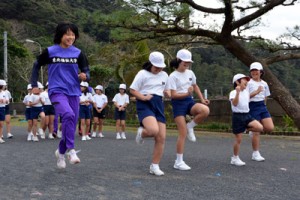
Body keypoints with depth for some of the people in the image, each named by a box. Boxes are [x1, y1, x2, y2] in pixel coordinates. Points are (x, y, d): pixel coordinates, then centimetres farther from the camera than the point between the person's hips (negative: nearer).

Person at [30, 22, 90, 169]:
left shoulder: (78, 53, 3)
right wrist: (34, 85, 7)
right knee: (68, 115, -31)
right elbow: (37, 65, 12)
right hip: (57, 91, -4)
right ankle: (71, 149, -23)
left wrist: (85, 76, -16)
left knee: (71, 124, 7)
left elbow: (86, 70, 7)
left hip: (74, 93, 4)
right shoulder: (50, 51, -3)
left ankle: (61, 152, 30)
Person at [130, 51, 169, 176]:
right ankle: (142, 132, 8)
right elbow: (132, 90, -3)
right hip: (145, 105, -6)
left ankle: (155, 166, 10)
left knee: (161, 137, -3)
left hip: (158, 105, 6)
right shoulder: (143, 74, -3)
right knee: (154, 130, -30)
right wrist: (143, 97, -18)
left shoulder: (164, 75, 15)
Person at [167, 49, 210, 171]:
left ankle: (190, 127, 0)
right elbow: (173, 95, -15)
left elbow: (195, 86, 23)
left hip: (189, 101, 5)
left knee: (205, 110, -28)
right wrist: (186, 93, -30)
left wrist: (202, 99, 11)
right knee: (183, 133, -10)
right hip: (178, 103, -5)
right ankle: (179, 162, 1)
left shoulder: (190, 73, 9)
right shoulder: (173, 76, -9)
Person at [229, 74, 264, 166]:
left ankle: (247, 128, 12)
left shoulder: (246, 91, 11)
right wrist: (238, 92, -38)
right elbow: (234, 103, -28)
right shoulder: (233, 93, -11)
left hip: (247, 115, 6)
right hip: (238, 116, -6)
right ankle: (235, 158, 16)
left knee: (260, 128, -18)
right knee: (238, 139, 0)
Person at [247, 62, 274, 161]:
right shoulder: (249, 83, -6)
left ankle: (254, 130, 19)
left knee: (270, 128, -9)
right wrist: (257, 92, -22)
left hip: (262, 106, 5)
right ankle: (255, 154, 7)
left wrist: (263, 105, 14)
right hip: (253, 106, -5)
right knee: (256, 132, -4)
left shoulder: (264, 84, 10)